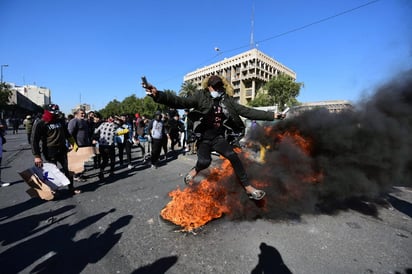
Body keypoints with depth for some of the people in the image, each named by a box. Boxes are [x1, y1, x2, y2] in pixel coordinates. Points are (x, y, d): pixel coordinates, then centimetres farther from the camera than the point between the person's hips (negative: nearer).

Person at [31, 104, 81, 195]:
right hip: (50, 152, -5)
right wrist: (37, 156, -14)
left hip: (62, 150, 5)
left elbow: (66, 133, 21)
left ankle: (71, 187, 21)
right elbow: (34, 140, -11)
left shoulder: (60, 120, 7)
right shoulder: (40, 123, -10)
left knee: (68, 169, 9)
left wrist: (72, 143, 19)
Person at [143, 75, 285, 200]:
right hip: (204, 138, -3)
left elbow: (247, 111, 1)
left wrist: (271, 115, -3)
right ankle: (195, 170, 14)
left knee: (233, 157, -13)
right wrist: (157, 95, -35)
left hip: (218, 138, 3)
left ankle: (248, 188, 2)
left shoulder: (227, 100, 3)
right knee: (204, 161, -24)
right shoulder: (200, 96, -6)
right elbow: (180, 102, -18)